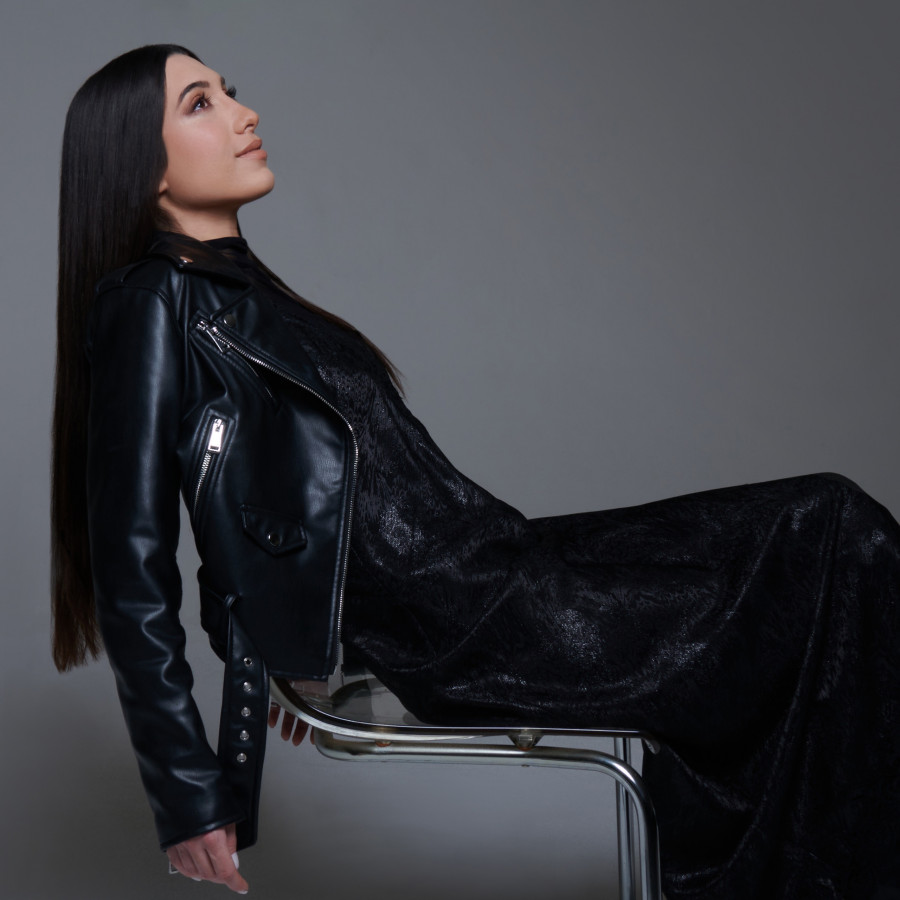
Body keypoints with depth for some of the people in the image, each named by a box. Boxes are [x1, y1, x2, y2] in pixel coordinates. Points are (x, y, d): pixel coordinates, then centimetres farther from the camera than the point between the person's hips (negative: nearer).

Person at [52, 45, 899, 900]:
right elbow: (132, 572, -12)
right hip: (462, 628, -9)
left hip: (488, 566, 9)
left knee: (831, 525, 0)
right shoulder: (150, 306, -9)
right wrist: (189, 797, -12)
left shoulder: (239, 288, 18)